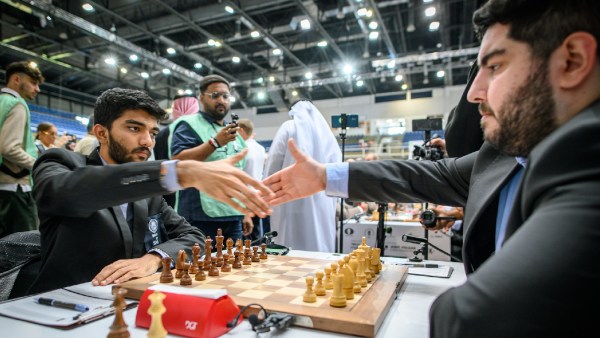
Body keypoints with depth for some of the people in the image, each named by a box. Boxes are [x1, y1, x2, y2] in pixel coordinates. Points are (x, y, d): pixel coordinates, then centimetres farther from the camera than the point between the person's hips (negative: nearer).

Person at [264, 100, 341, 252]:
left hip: (293, 201, -4)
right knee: (320, 250, 8)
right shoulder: (328, 132, 15)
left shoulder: (289, 127, 3)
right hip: (323, 204, 4)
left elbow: (272, 167, -2)